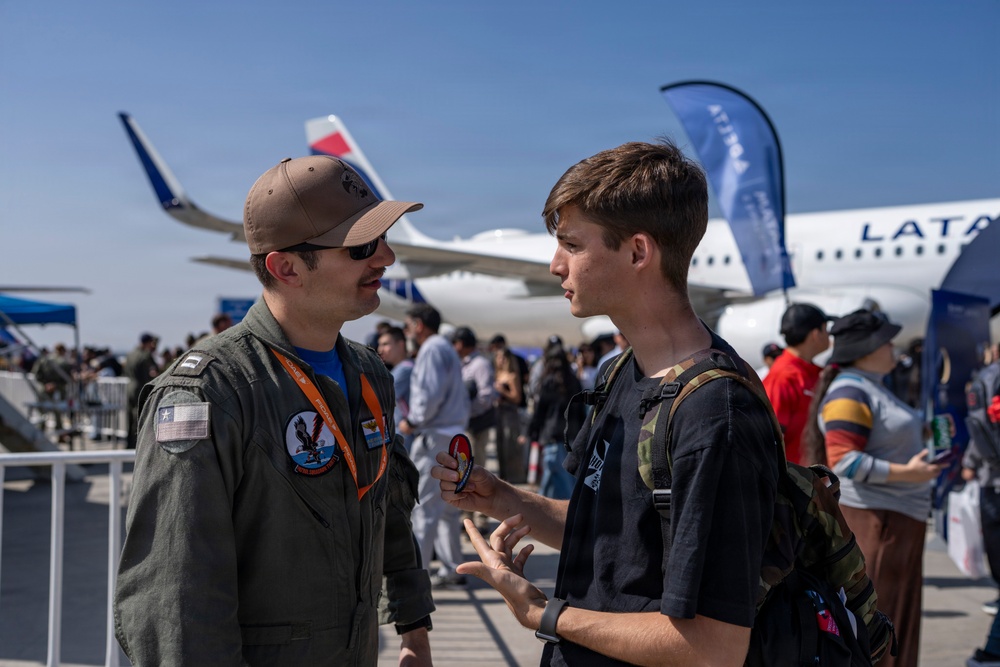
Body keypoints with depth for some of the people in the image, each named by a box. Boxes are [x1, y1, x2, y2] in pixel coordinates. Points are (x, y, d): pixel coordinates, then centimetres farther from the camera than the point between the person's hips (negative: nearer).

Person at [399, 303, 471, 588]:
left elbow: (431, 394, -20)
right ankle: (452, 569, 17)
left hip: (434, 437, -10)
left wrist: (411, 421, -9)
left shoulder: (432, 350, -9)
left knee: (424, 507, -9)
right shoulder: (446, 349, 21)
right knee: (445, 506, 13)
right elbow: (462, 396, 21)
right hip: (451, 434, 10)